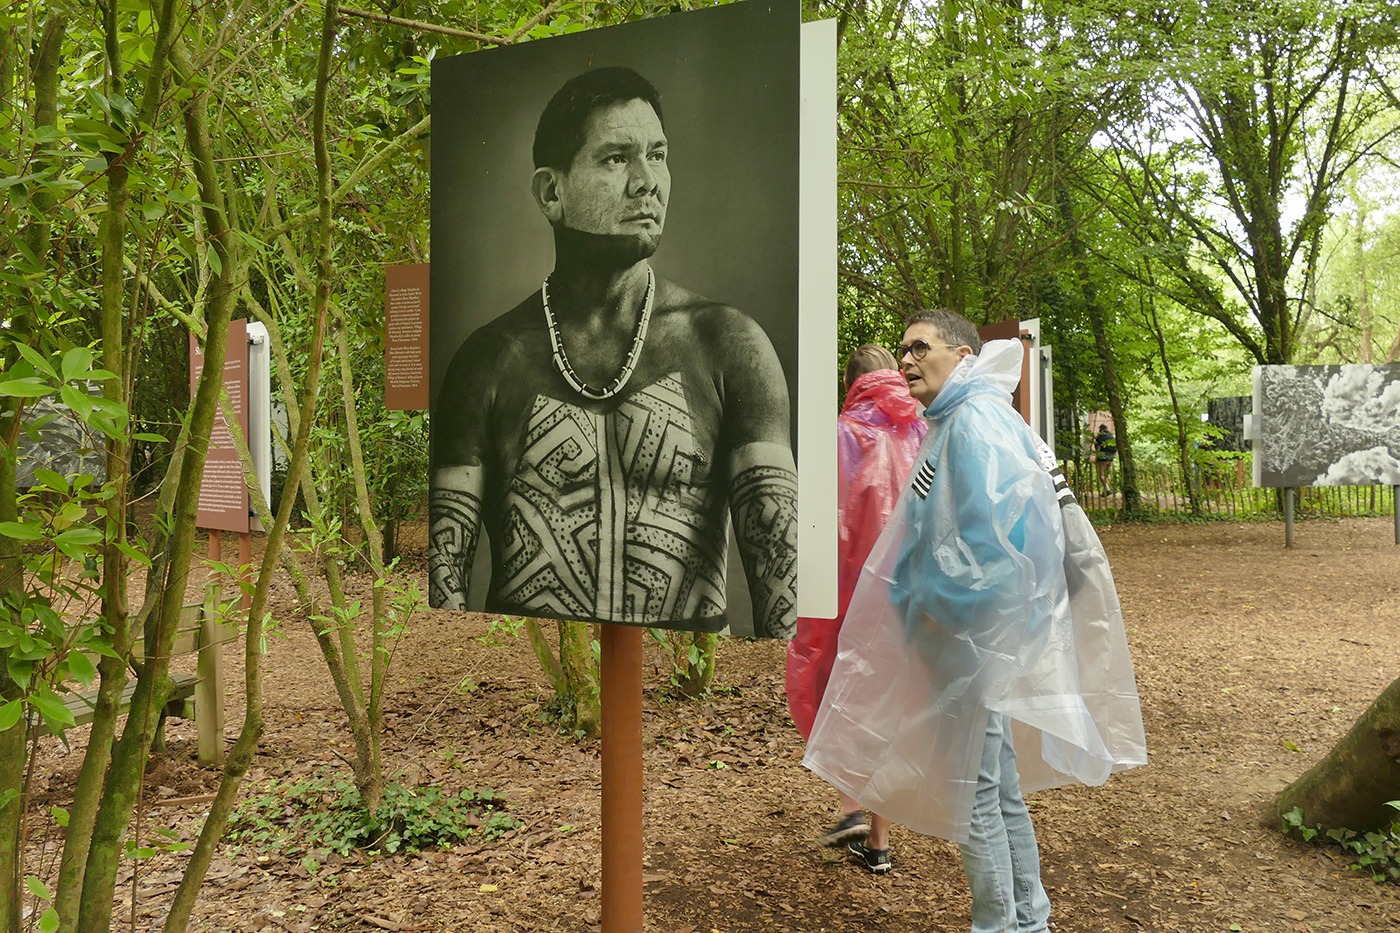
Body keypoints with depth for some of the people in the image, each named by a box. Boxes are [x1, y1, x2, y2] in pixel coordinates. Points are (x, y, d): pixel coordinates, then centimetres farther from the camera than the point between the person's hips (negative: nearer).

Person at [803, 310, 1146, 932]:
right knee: (998, 786, 18)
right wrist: (929, 608, 14)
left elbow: (995, 538, -25)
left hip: (976, 636, -10)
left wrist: (938, 609, -17)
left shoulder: (978, 421, -16)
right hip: (963, 630, 10)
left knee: (974, 792, 0)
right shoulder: (954, 425, 15)